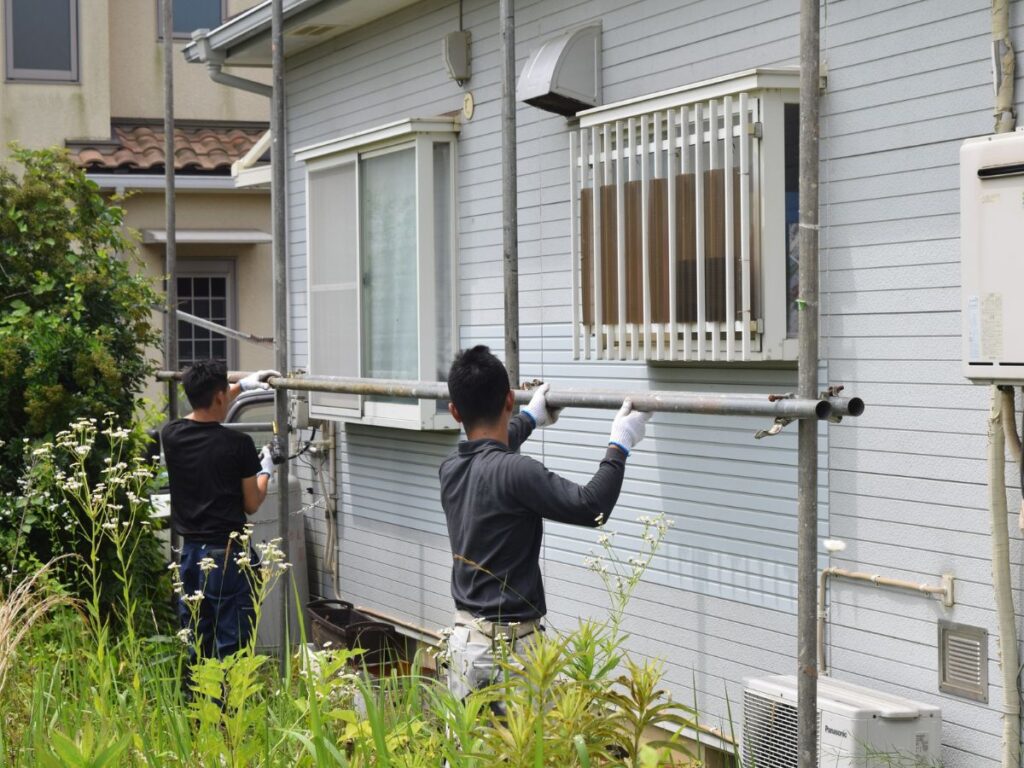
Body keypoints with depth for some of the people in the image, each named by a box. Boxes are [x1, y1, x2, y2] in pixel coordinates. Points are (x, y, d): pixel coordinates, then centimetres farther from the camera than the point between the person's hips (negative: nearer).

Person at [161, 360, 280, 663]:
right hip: (226, 554, -5)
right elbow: (251, 504, -3)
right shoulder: (238, 444, -14)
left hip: (190, 552, 5)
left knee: (194, 644, 14)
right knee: (231, 647, -1)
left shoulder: (171, 435, 0)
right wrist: (265, 470, 14)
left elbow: (204, 408, 24)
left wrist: (242, 386, 29)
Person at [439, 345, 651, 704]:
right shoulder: (515, 473, -19)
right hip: (508, 647, -8)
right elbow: (591, 506, -19)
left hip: (465, 638, 8)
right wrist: (619, 444, -6)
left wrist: (531, 418, 48)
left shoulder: (451, 468, 7)